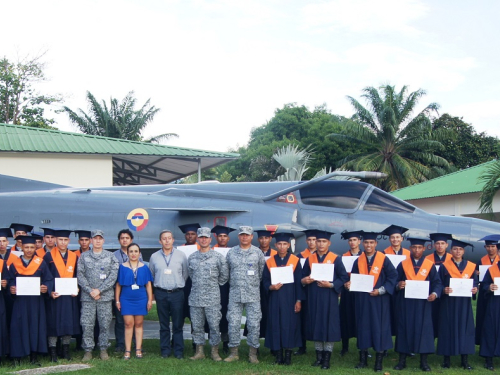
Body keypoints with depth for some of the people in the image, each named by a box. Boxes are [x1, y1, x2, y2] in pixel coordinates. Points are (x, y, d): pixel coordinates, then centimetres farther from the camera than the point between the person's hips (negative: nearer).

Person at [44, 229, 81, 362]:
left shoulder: (74, 257, 10)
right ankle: (52, 351, 4)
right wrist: (50, 291, -15)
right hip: (54, 295, -3)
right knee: (53, 322, -2)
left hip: (70, 296, 3)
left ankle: (66, 351, 14)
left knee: (69, 322, 5)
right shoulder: (49, 256, 1)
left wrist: (76, 289, -5)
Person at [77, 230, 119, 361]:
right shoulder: (83, 257, 8)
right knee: (87, 325, -2)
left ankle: (104, 349, 12)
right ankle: (88, 350, 6)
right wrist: (90, 291, -9)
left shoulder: (110, 257, 6)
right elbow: (80, 275, 2)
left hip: (105, 296, 0)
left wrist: (99, 290, -9)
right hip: (87, 297, 0)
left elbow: (113, 275, -2)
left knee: (105, 324, 2)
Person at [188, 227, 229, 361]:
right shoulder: (192, 257, 8)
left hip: (212, 298, -3)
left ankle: (215, 351, 8)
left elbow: (224, 275, 5)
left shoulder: (218, 257, -1)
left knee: (214, 325, -2)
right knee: (197, 325, 6)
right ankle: (199, 351, 15)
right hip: (195, 297, 3)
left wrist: (214, 285, 9)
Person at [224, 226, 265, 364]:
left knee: (254, 324, -1)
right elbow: (226, 272, 15)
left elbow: (262, 272, 9)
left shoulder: (258, 252, 3)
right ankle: (233, 352, 10)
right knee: (233, 323, 1)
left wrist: (255, 285, 10)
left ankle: (253, 353, 9)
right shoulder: (231, 252, 6)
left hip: (253, 294, -1)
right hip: (235, 294, 1)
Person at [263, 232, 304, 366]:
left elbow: (299, 282, -1)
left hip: (290, 299, -2)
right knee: (275, 326, 2)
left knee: (289, 325, -2)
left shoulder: (295, 261, 0)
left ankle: (288, 355, 6)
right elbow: (265, 280, 7)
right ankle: (278, 355, 10)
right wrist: (271, 287, -14)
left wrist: (299, 300, -7)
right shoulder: (269, 262, 6)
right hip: (275, 299, 2)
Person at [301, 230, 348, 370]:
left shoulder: (335, 259, -3)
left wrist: (331, 285, -18)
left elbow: (344, 278, -4)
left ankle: (327, 359, 5)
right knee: (316, 326, 6)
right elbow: (303, 277, 13)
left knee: (329, 326, -2)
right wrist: (305, 281, -9)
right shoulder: (310, 259, 8)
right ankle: (319, 357, 15)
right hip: (314, 298, 4)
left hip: (329, 298, -3)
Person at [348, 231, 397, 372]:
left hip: (379, 300, -3)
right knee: (363, 327, 6)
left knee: (379, 327, 0)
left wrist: (380, 291, -16)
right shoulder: (358, 261, 6)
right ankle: (363, 359, 14)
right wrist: (350, 284, -10)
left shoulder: (384, 259, -6)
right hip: (362, 299, 3)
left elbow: (393, 277, -8)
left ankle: (379, 360, 8)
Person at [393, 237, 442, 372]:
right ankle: (402, 360, 10)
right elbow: (396, 281, 6)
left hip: (423, 303, 0)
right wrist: (398, 285, -17)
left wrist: (435, 294, -17)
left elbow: (437, 283, 2)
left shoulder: (430, 265, 3)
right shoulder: (402, 264, 5)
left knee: (423, 329, 0)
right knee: (405, 329, 2)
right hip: (406, 303, 1)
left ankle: (424, 361, 8)